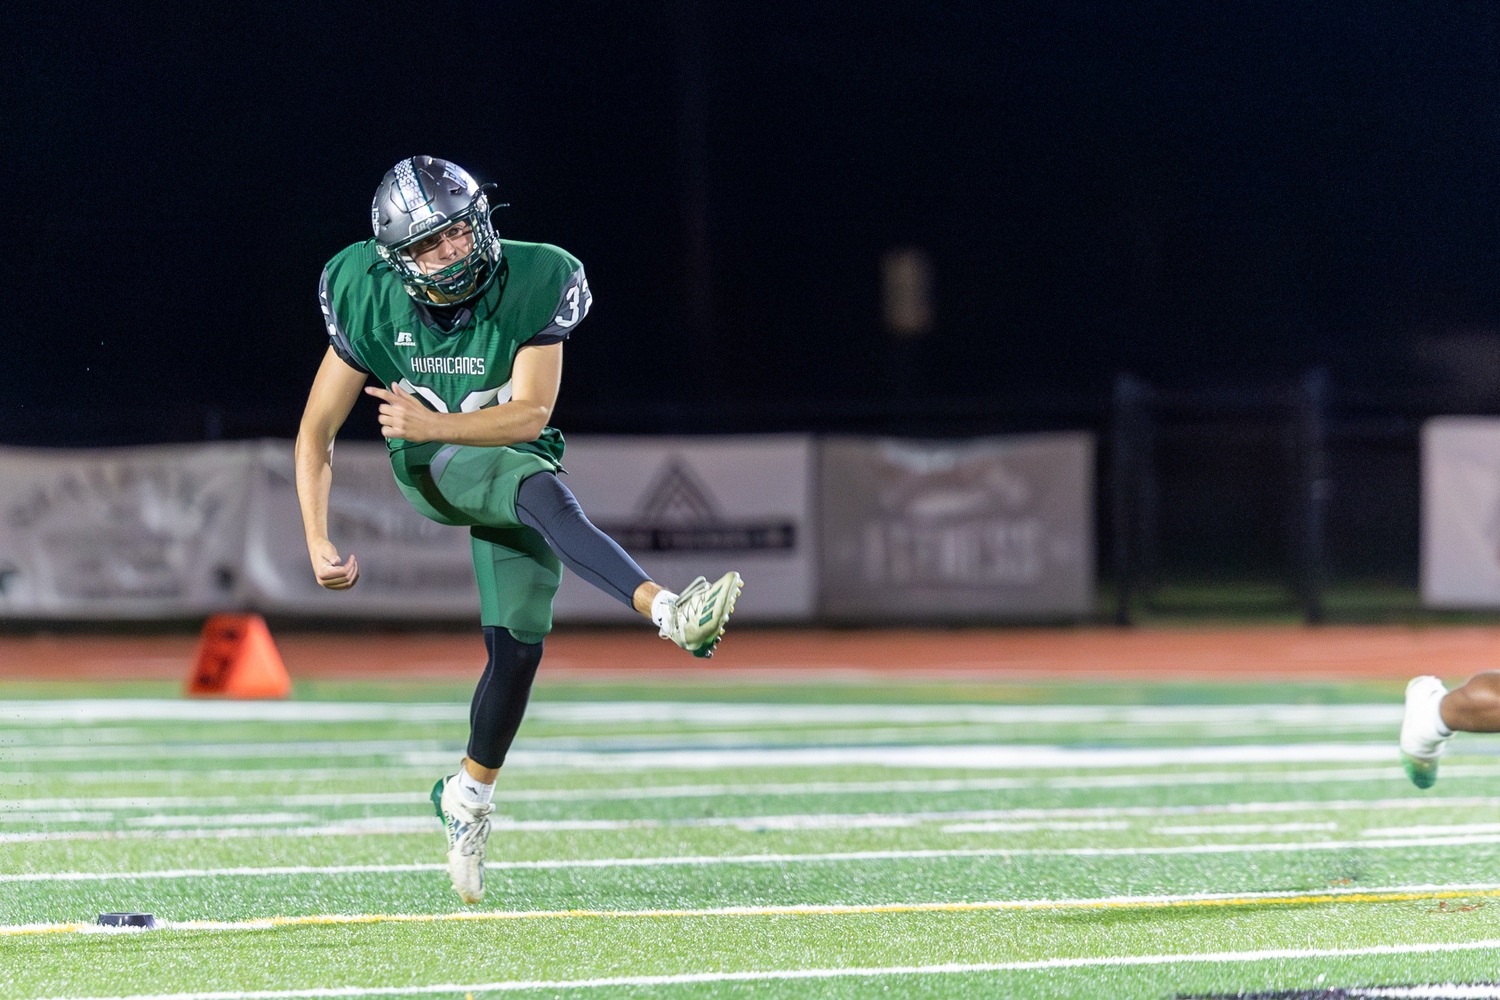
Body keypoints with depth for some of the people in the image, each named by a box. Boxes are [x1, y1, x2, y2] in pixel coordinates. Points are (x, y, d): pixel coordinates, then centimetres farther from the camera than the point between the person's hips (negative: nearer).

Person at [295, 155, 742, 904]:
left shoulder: (533, 286, -18)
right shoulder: (374, 304, -16)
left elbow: (530, 416, -20)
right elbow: (317, 431, -8)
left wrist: (432, 423, -35)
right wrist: (318, 541, -15)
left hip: (509, 451, 2)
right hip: (433, 472, -2)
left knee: (517, 647, -4)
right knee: (541, 491, -36)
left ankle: (469, 793, 21)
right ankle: (666, 611, -54)